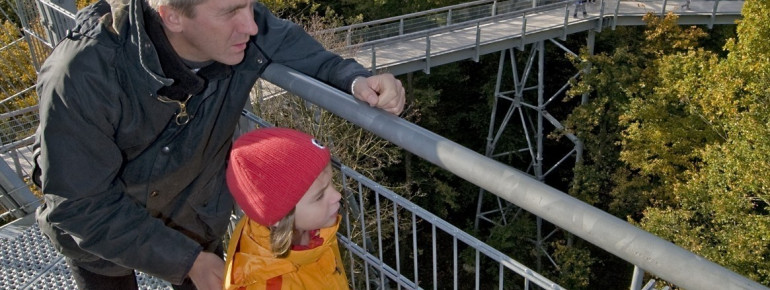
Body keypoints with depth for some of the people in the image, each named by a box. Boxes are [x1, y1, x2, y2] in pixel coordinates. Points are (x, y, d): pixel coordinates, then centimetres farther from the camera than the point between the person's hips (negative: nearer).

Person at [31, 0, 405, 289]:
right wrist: (186, 260, -28)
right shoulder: (83, 77, -38)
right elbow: (79, 205, -28)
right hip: (96, 230, -2)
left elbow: (293, 44, -6)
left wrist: (354, 78, -27)